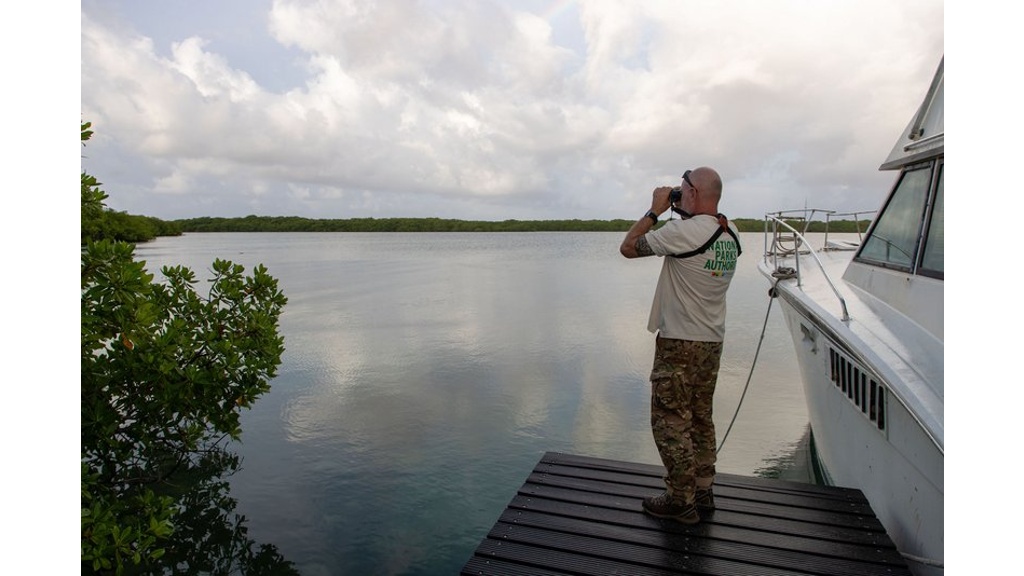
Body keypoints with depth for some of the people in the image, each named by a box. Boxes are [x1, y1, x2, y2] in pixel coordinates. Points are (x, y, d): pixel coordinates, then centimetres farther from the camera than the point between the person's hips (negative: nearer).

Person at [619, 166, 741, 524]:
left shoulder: (684, 231, -19)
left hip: (679, 342, -8)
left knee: (670, 421, 3)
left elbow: (628, 247, -11)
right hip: (713, 341, 8)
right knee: (700, 419, 18)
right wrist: (686, 214, 15)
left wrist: (655, 210, -2)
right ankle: (703, 493, 29)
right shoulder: (731, 234, 5)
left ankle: (682, 502, 11)